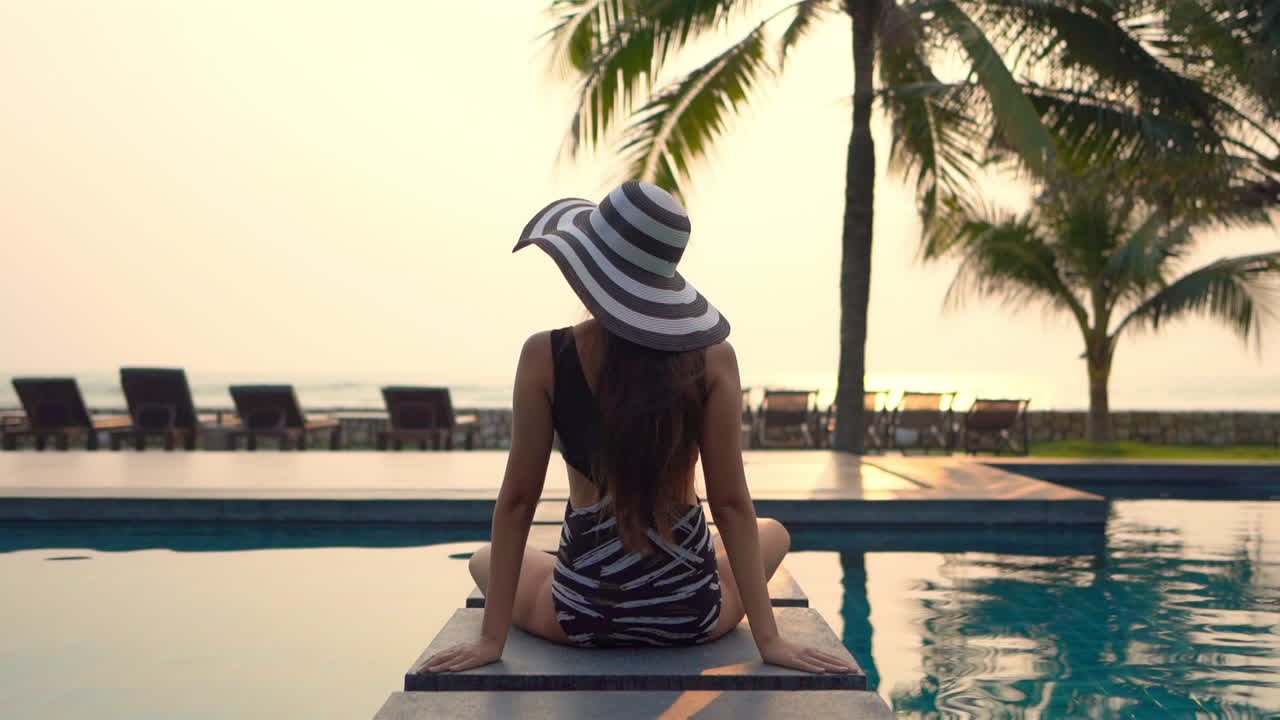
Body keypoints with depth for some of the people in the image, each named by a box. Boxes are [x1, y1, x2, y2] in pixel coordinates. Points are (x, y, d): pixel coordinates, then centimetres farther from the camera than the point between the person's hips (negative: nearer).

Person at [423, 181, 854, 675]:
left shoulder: (545, 356, -15)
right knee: (774, 534, 34)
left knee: (484, 562, 33)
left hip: (582, 616, 0)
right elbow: (731, 505, -11)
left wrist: (491, 638, -4)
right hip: (693, 616, 1)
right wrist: (768, 639, -5)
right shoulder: (712, 357, -13)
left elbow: (516, 501, -11)